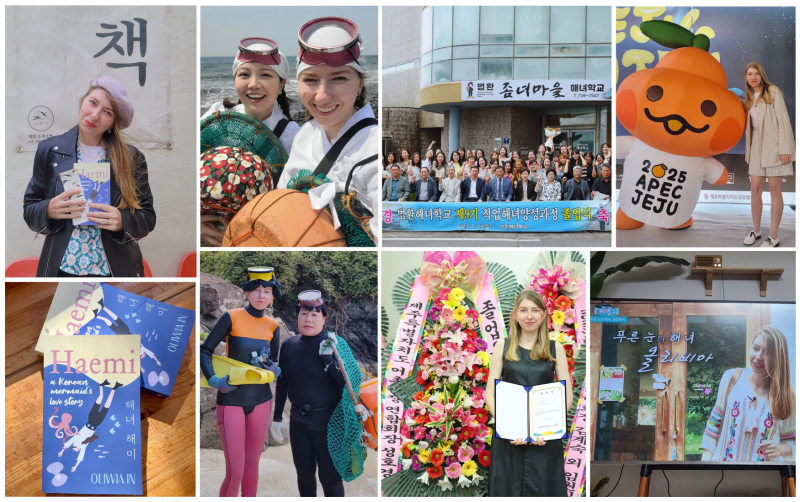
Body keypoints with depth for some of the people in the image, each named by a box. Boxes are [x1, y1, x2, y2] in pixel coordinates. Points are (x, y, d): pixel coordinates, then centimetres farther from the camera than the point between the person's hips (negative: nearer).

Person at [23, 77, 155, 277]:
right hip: (61, 268, 1)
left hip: (117, 269, -1)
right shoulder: (49, 150, 2)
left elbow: (148, 217, 0)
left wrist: (122, 221, -20)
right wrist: (48, 210, -17)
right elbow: (29, 211, 4)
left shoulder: (131, 159, -2)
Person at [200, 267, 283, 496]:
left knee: (252, 466, 12)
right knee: (235, 473, -6)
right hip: (231, 401, -4)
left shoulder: (273, 326, 5)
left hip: (260, 401, 4)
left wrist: (274, 370, -9)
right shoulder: (231, 317, -9)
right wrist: (214, 380, -20)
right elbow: (205, 350, -6)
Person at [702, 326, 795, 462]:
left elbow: (792, 440, 1)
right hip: (723, 460, 0)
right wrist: (706, 459, -9)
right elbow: (714, 423, -3)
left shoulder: (786, 394, -10)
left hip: (766, 461, 0)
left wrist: (780, 449, -19)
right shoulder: (732, 378, -9)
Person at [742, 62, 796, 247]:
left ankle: (773, 236, 0)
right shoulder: (749, 97, 13)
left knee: (774, 189, -3)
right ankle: (756, 230, 19)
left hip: (773, 145, -6)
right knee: (755, 189, 5)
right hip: (756, 146, 6)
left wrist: (785, 149, -15)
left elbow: (783, 120, -10)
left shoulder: (772, 92, -6)